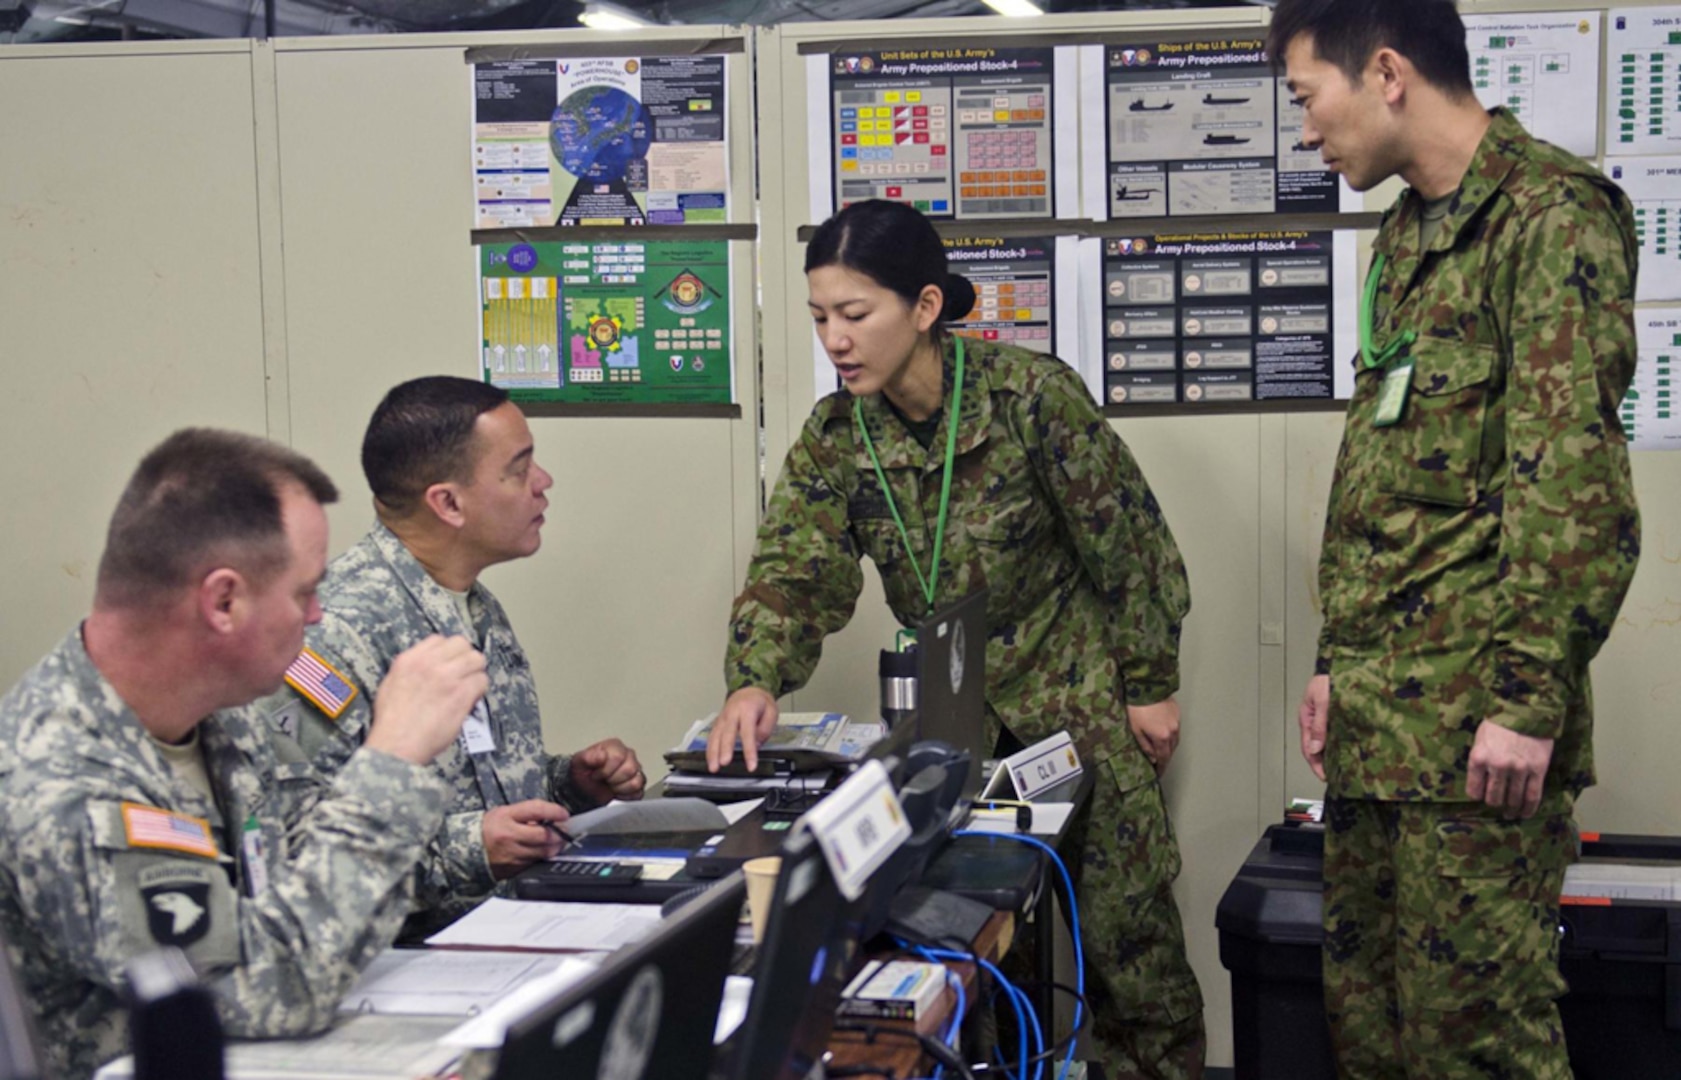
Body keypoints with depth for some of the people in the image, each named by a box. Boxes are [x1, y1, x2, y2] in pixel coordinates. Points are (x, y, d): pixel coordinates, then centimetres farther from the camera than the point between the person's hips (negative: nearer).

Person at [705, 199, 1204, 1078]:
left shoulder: (1032, 396, -18)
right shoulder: (834, 436, -5)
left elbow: (1123, 544, -10)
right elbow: (795, 569, -14)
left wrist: (1149, 685, -5)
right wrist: (755, 680, -32)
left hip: (1077, 693, -4)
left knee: (1123, 924, 0)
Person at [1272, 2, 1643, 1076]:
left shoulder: (1552, 214, -10)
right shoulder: (1407, 234, 18)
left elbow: (1577, 483, -18)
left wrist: (1530, 699, -20)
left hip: (1474, 718, -9)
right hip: (1378, 715, 9)